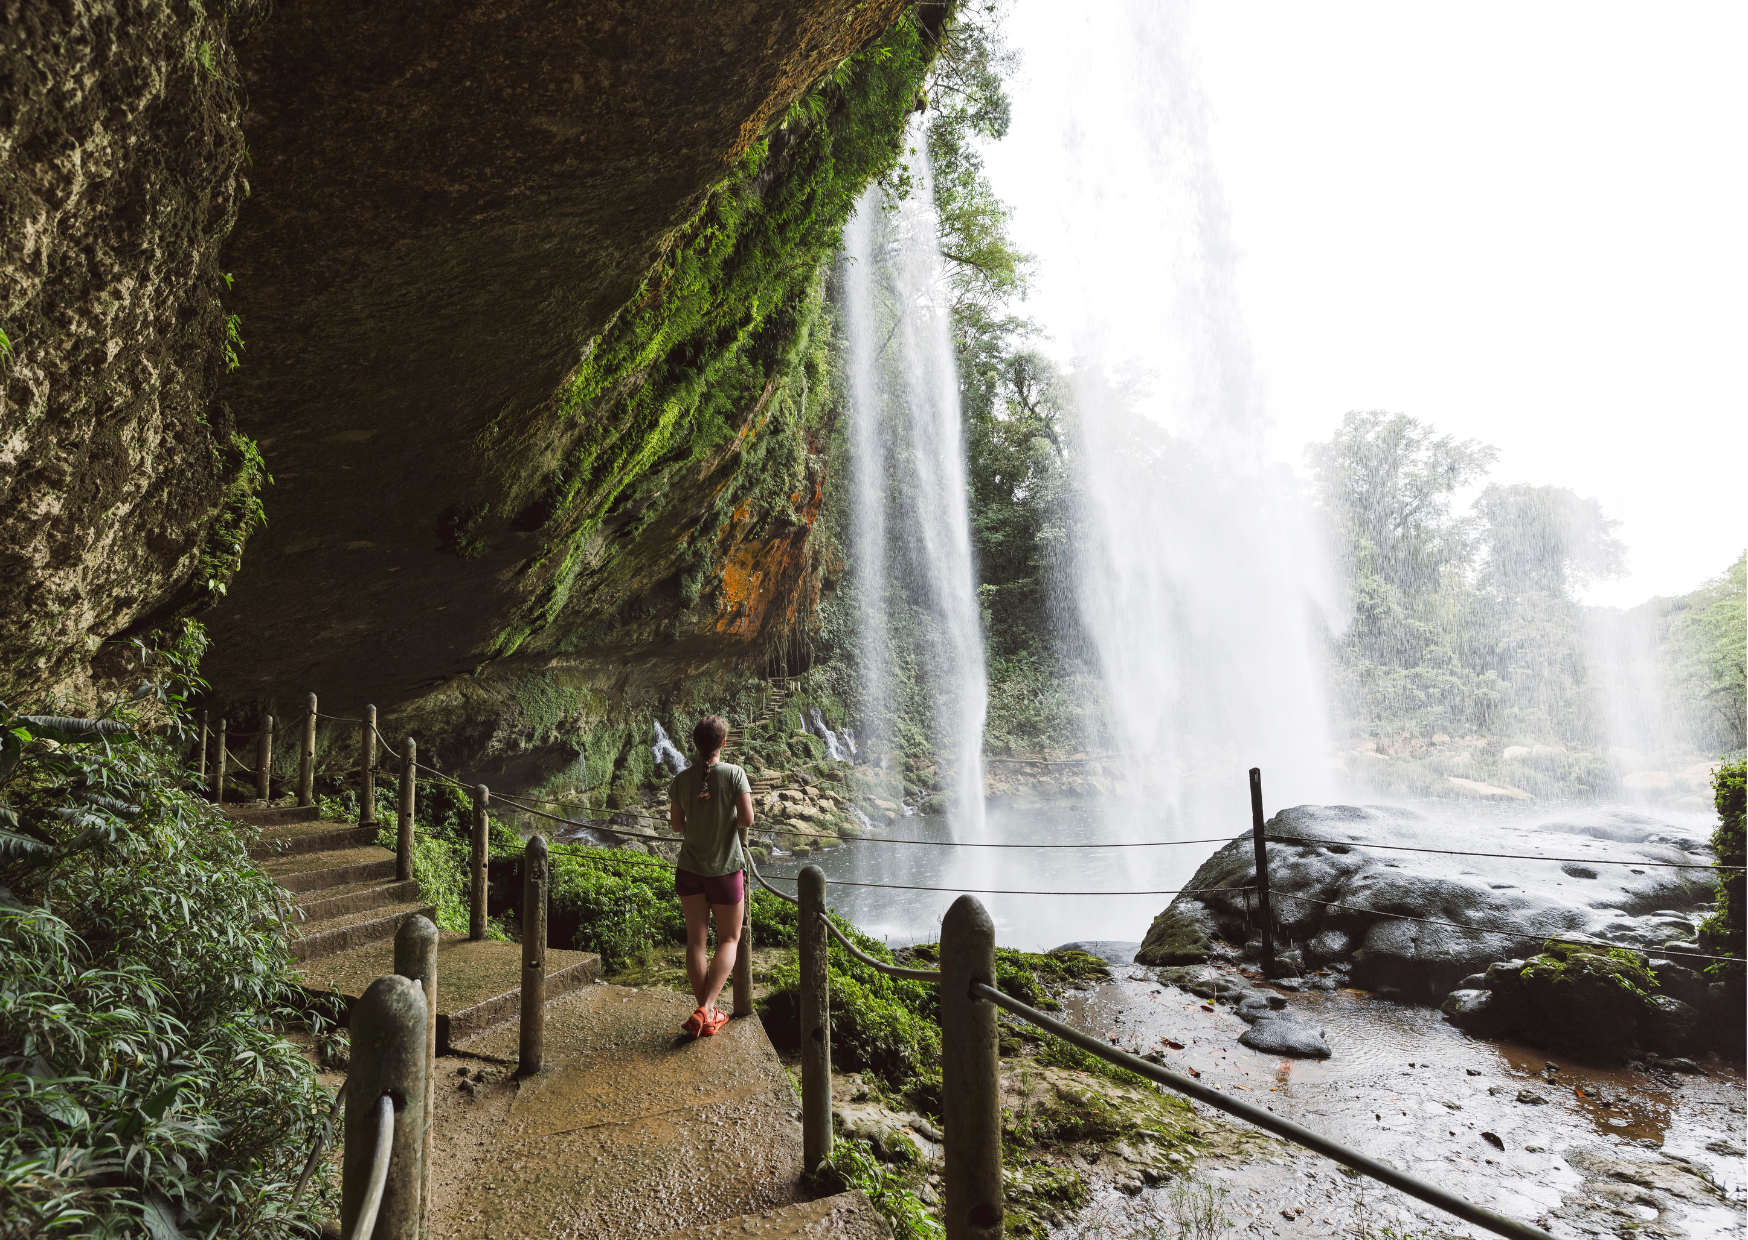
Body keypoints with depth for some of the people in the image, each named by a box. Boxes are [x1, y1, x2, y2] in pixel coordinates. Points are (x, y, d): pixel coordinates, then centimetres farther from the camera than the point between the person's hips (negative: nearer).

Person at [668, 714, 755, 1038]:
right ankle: (706, 1010, -2)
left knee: (696, 940, 10)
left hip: (689, 867, 3)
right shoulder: (734, 773, -14)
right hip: (725, 867, -3)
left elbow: (676, 824, 3)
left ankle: (706, 1013, 15)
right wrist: (732, 820, 4)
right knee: (729, 939, 11)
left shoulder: (682, 780, -3)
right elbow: (747, 820, -18)